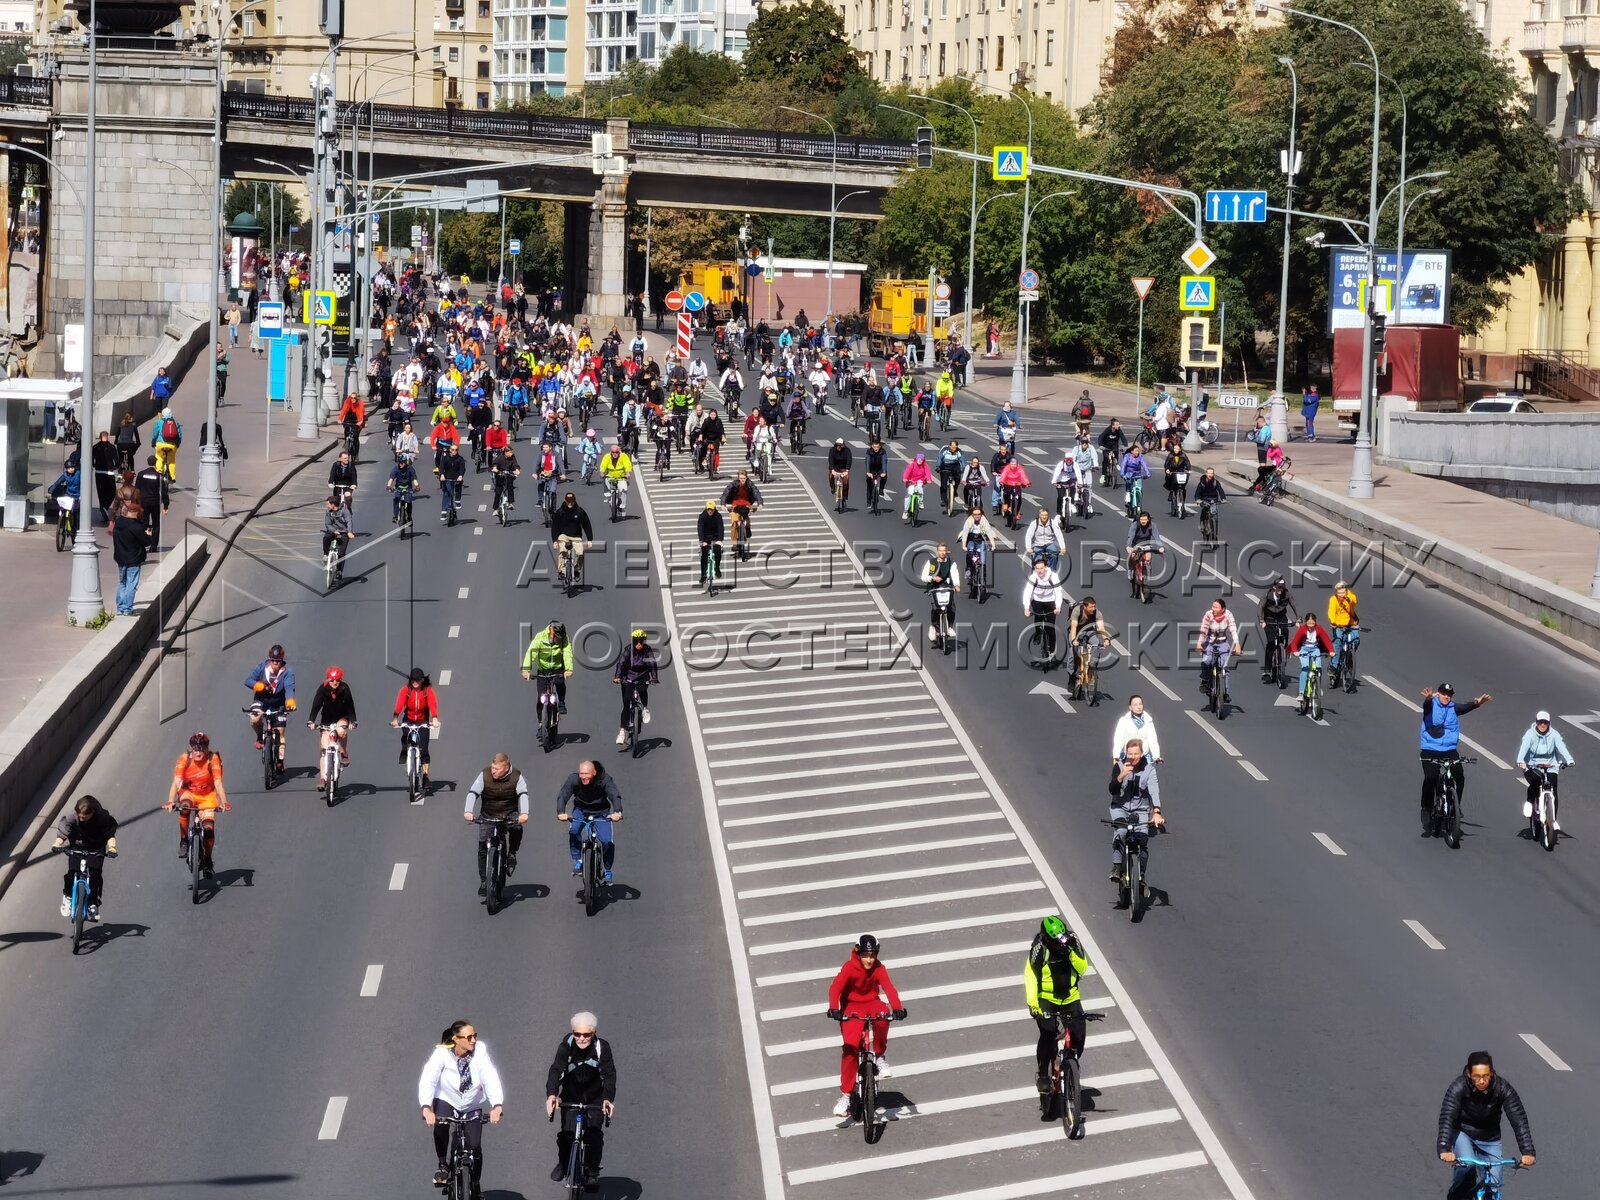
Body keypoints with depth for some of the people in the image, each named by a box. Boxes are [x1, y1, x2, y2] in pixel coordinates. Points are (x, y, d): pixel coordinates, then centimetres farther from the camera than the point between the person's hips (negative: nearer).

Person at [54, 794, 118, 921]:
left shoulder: (103, 818, -26)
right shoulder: (72, 817, -25)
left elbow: (110, 834, -21)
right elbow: (62, 833, -23)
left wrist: (111, 847, -39)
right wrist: (57, 844, -42)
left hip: (96, 848, 0)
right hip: (77, 845, 0)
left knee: (95, 874, -16)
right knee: (72, 872, -16)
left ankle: (93, 903, 0)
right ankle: (68, 897, 9)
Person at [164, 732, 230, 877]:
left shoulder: (213, 759, -20)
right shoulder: (184, 759, -19)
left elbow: (218, 783, -27)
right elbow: (176, 782, -27)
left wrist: (224, 802, -42)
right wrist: (170, 801, -43)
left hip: (207, 796, 0)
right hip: (188, 793, 0)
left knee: (208, 827, -17)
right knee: (184, 806, -35)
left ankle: (207, 860, 5)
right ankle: (184, 841, -17)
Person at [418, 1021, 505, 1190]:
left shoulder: (480, 1051, -20)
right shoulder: (442, 1054, -23)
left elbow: (491, 1078, -30)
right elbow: (428, 1080, -33)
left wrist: (497, 1105, -46)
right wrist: (426, 1108, -49)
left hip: (472, 1106, 1)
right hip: (446, 1101, -1)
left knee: (475, 1146, -10)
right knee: (440, 1123, -32)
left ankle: (475, 1186, 14)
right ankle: (443, 1165, -8)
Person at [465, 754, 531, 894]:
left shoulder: (516, 777, -14)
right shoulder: (484, 775, -15)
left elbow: (523, 794, -25)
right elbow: (472, 793, -21)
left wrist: (524, 813, -43)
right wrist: (468, 811, -38)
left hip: (509, 814, -1)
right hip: (487, 816, 1)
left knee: (517, 828, -33)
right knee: (483, 848, -8)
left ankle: (511, 855, -8)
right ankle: (484, 881, 3)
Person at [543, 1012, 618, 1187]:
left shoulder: (602, 1047, -21)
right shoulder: (567, 1045, -21)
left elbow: (609, 1074, -28)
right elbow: (556, 1069, -30)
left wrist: (608, 1099, -44)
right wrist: (551, 1094, -47)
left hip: (595, 1099, 0)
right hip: (570, 1097, 0)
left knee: (594, 1135, -11)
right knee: (567, 1133, -9)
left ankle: (592, 1172, 6)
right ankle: (563, 1164, 18)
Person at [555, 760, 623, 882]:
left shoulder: (605, 780, -26)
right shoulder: (573, 779, -23)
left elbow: (615, 796, -37)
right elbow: (563, 796, -29)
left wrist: (617, 812, -56)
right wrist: (561, 812, -49)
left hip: (601, 812, -1)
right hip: (581, 810, 1)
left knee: (607, 841, -14)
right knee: (573, 831, -28)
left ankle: (607, 870, 8)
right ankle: (577, 860, -10)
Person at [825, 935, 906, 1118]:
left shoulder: (879, 968, -13)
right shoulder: (850, 967, -19)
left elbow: (888, 987, -26)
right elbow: (835, 988, -31)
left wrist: (897, 1008, -43)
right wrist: (833, 1009, -49)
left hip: (872, 1004, 2)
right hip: (852, 1007, -2)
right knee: (850, 1047, -17)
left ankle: (879, 1057, -13)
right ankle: (845, 1094, -9)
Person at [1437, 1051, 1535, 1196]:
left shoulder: (1503, 1088, -22)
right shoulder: (1458, 1087, -26)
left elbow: (1518, 1119, -26)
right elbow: (1446, 1118, -35)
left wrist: (1527, 1152, -39)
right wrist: (1444, 1149, -49)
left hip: (1490, 1139, 2)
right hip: (1463, 1133, -2)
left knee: (1494, 1188, -4)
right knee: (1466, 1165, -31)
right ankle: (1457, 1195, -7)